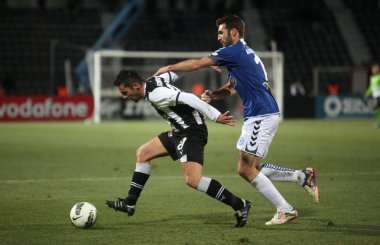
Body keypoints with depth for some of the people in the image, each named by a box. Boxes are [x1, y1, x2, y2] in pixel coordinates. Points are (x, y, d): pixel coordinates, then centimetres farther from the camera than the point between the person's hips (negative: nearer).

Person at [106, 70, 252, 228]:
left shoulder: (155, 94, -21)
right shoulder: (152, 82, 8)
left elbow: (187, 98, -27)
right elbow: (172, 74, 24)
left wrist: (215, 116, -29)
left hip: (192, 133, -11)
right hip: (180, 132, 11)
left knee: (192, 180, -22)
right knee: (142, 154, 15)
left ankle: (239, 205, -16)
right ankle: (129, 204, 21)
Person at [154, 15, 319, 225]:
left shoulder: (235, 51, -10)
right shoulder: (245, 53, 21)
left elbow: (196, 64, -6)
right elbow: (231, 88, 25)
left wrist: (168, 68, 8)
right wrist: (213, 95, 4)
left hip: (260, 116, -10)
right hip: (265, 114, 10)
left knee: (246, 169, -7)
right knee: (250, 169, 11)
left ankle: (285, 210, -5)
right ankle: (303, 176, 9)